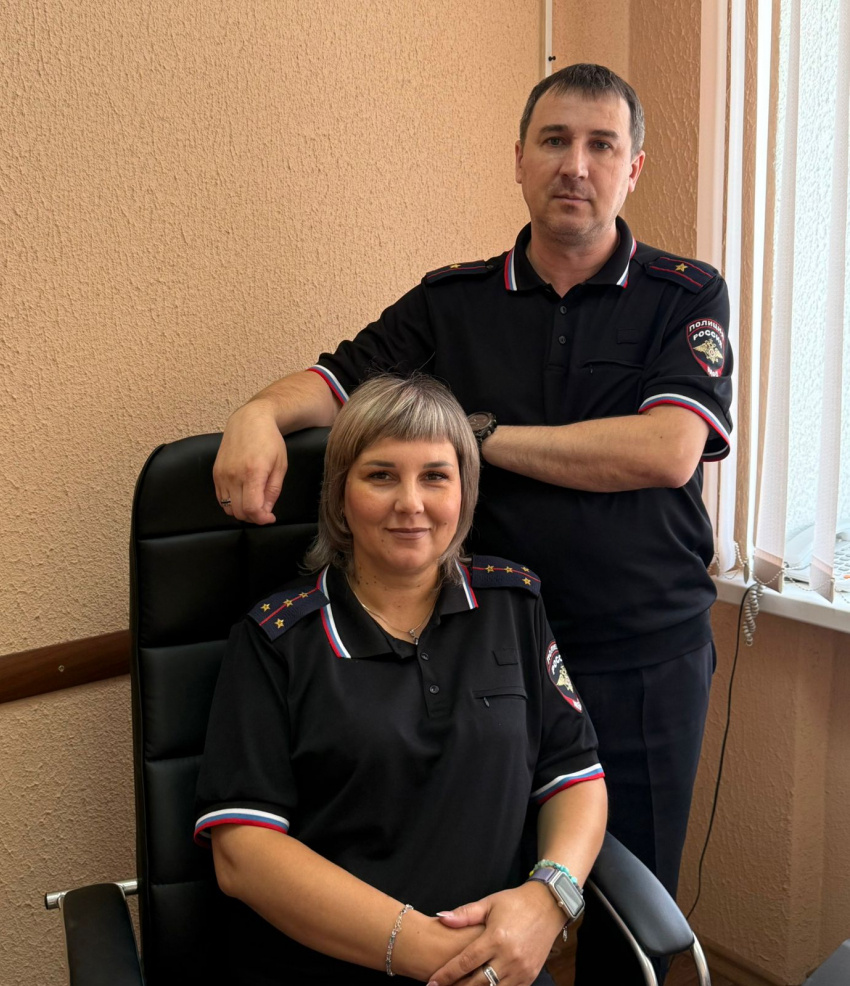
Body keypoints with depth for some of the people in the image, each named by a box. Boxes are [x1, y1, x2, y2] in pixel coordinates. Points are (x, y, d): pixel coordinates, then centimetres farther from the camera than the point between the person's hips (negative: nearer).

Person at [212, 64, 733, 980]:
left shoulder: (686, 296, -3)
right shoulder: (451, 302, 5)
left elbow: (667, 450, -17)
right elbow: (338, 378, 3)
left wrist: (483, 434, -13)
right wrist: (261, 411, -21)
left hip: (646, 656, -1)